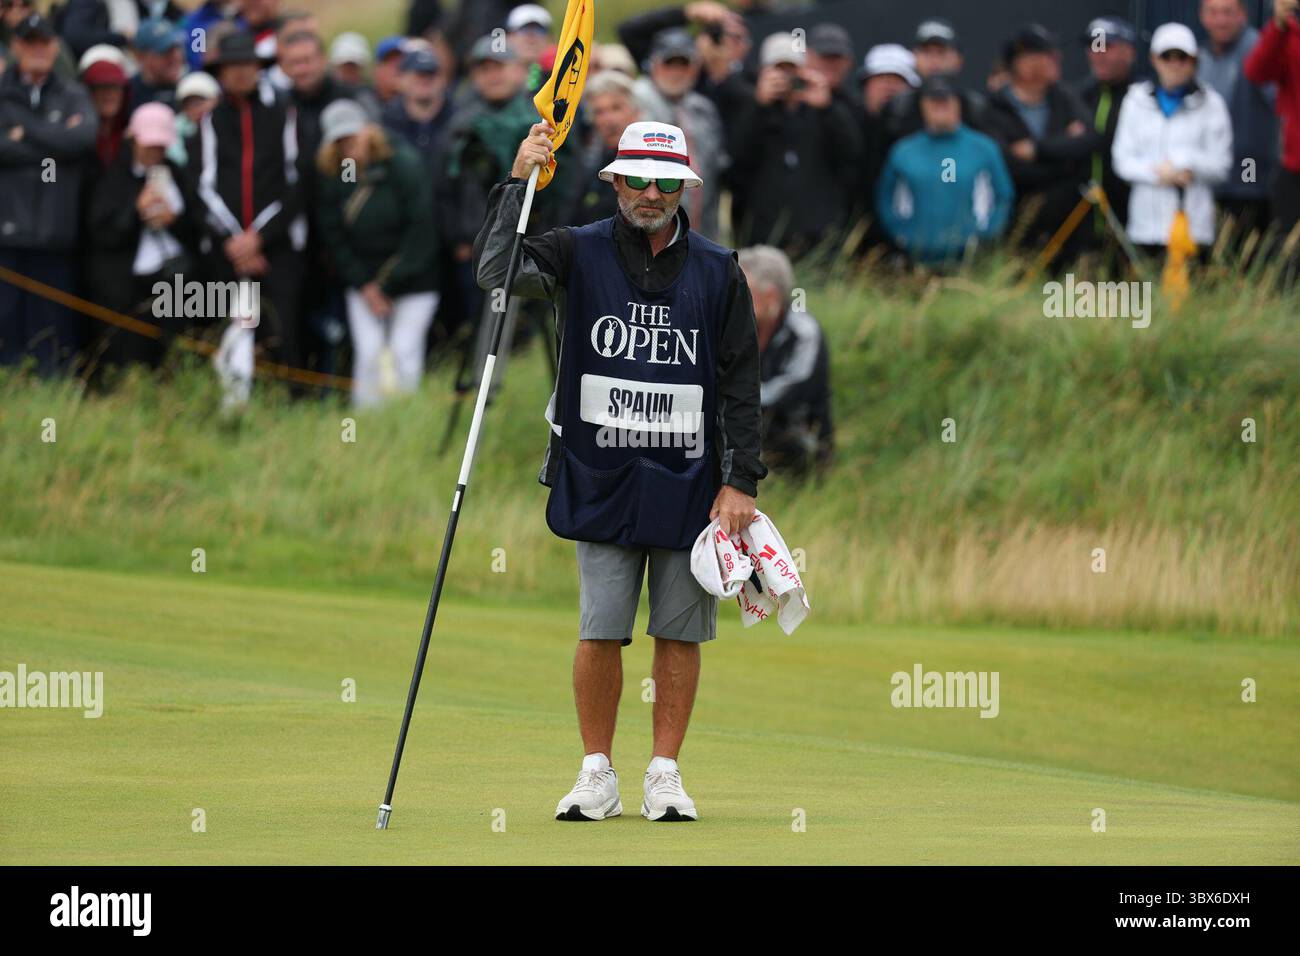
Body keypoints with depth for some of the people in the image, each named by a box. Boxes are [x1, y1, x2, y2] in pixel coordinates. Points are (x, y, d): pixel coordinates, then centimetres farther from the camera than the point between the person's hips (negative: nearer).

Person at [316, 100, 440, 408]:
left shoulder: (404, 165, -13)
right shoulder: (331, 177, -2)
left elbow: (421, 230, -12)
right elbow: (333, 237, 3)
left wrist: (388, 283, -10)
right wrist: (363, 285, -5)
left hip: (412, 280, -3)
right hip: (363, 284, 3)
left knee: (403, 353, -9)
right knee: (367, 354, -6)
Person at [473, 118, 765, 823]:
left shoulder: (719, 273, 5)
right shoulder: (578, 255, 3)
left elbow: (741, 385, 6)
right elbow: (495, 272, -13)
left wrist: (741, 481, -1)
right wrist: (517, 182, -17)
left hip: (689, 485, 1)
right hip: (601, 480, -1)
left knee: (680, 632, 3)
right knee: (600, 631, -2)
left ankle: (664, 773, 11)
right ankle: (597, 774, 8)